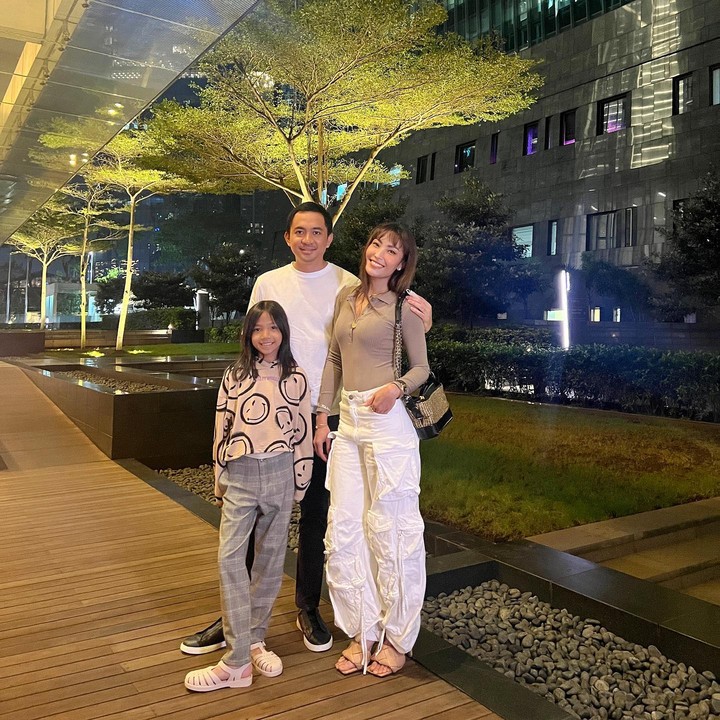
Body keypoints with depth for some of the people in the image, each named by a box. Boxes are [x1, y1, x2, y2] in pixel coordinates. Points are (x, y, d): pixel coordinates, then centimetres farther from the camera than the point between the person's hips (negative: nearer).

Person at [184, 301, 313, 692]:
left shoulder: (295, 378, 0)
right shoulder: (235, 375, 3)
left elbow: (303, 433, 2)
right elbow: (222, 429, 6)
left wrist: (300, 484, 3)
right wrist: (220, 481, 7)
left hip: (279, 474, 0)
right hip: (240, 475, 1)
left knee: (270, 558, 9)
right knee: (230, 558, -6)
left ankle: (254, 638, 26)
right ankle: (237, 660, 0)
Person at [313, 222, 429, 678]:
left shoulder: (404, 307, -2)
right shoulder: (346, 298, 13)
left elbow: (422, 368, 1)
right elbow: (334, 361, 16)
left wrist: (396, 388, -20)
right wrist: (323, 418, 12)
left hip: (387, 421, -6)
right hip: (347, 422, 6)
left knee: (390, 529, 2)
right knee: (343, 530, 6)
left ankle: (397, 639, 20)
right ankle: (362, 632, 23)